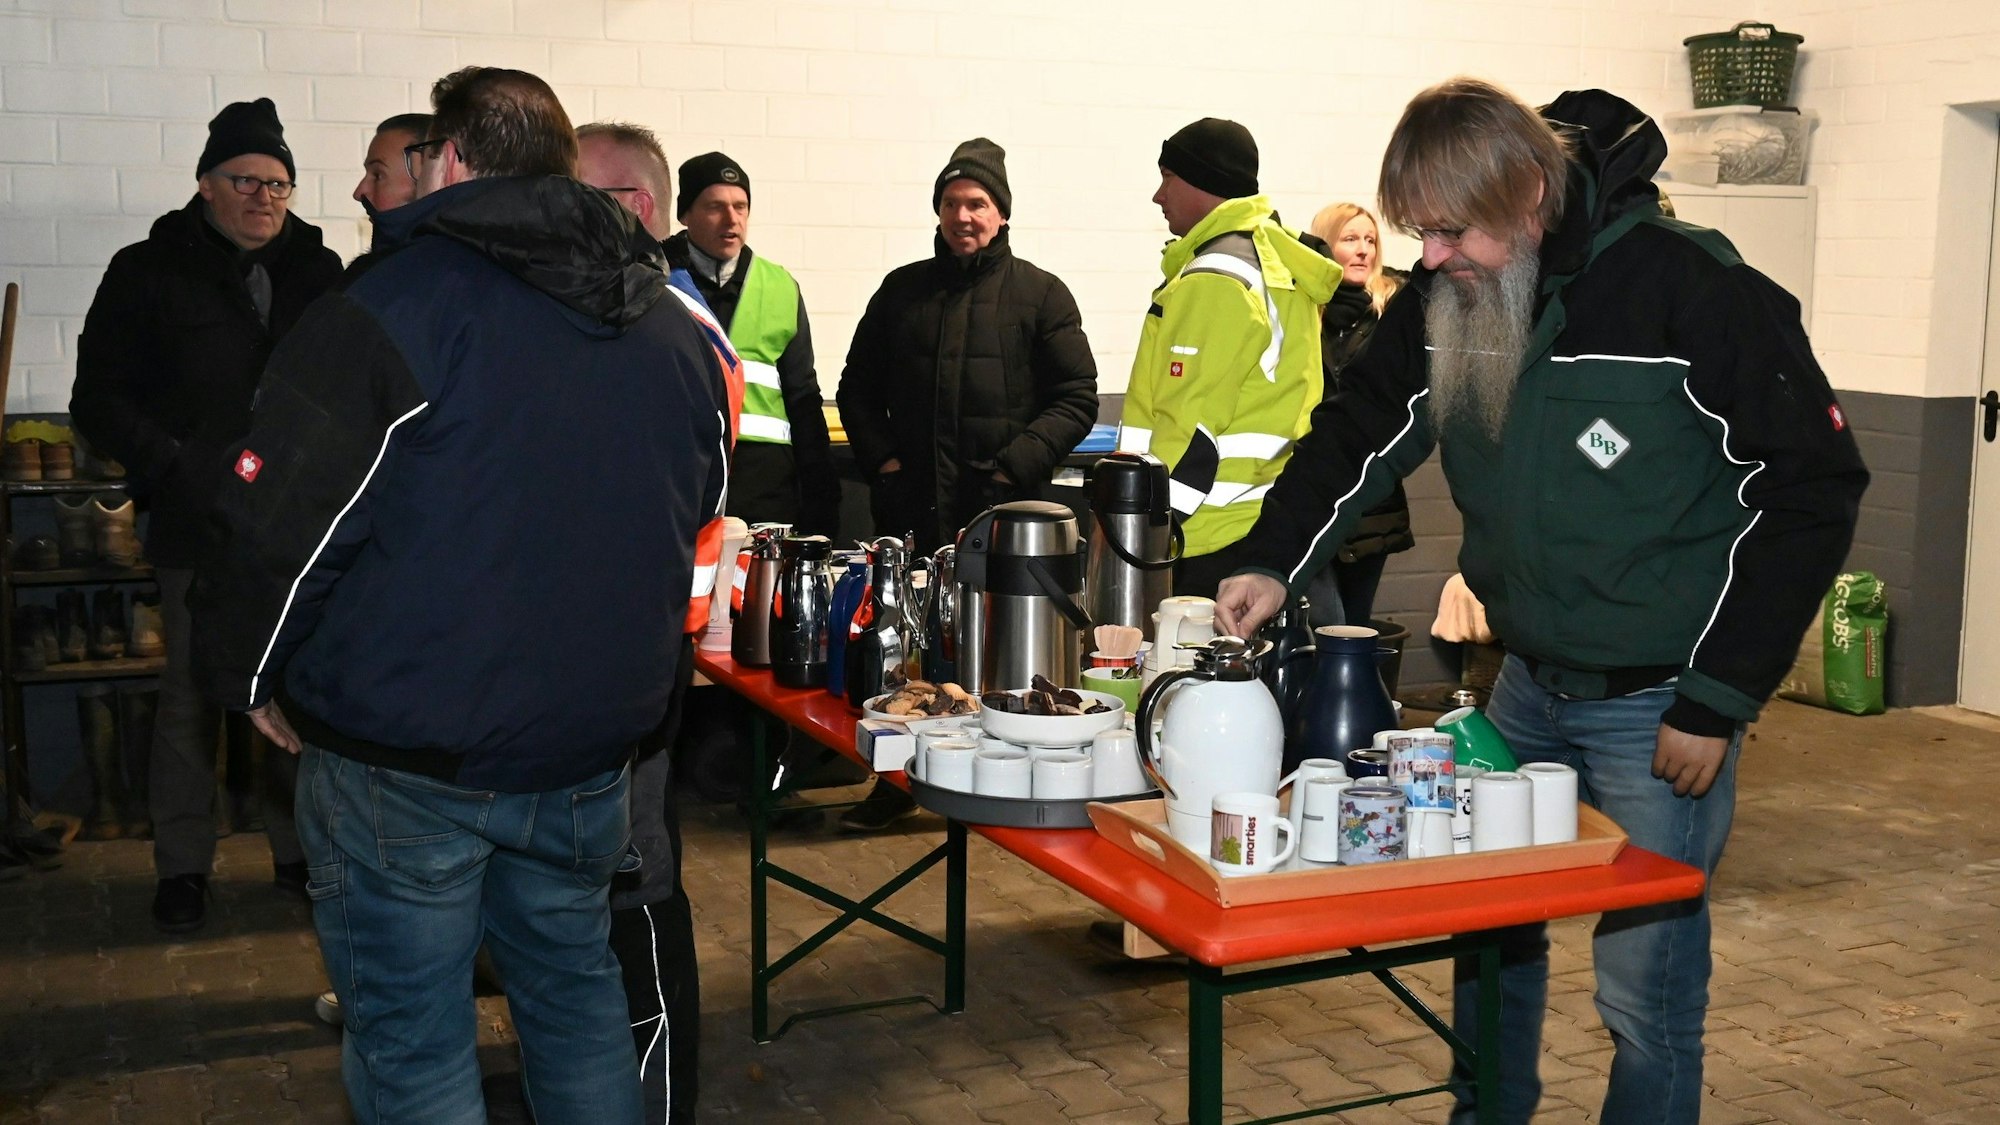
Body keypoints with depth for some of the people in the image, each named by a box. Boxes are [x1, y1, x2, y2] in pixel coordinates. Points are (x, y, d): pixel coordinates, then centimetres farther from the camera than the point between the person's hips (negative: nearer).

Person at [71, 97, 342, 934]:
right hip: (198, 529, -2)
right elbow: (98, 400, 0)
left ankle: (302, 851, 22)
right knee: (191, 699, 6)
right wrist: (172, 466, -13)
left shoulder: (319, 274, 9)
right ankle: (183, 866, 19)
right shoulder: (148, 274, 1)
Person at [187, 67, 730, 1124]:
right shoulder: (679, 331, 6)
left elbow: (279, 525, -16)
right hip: (591, 750, 6)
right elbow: (697, 521, 18)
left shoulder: (384, 310, -14)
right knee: (577, 997, 22)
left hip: (400, 762, -6)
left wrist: (254, 677, 2)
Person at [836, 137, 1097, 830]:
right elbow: (858, 388, 20)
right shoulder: (903, 290, 14)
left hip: (1002, 509, -3)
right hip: (912, 502, 3)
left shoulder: (1040, 294, 5)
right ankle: (897, 782, 20)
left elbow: (1077, 399, 1)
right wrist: (880, 458, 4)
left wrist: (1017, 463, -11)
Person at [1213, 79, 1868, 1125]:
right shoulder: (1445, 298, -2)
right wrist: (1274, 562, -11)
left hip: (1662, 705, -6)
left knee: (1646, 989, -1)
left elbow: (1811, 491, -15)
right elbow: (1358, 431, 7)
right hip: (1527, 684, 6)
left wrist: (1718, 701, -14)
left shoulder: (1693, 290, -19)